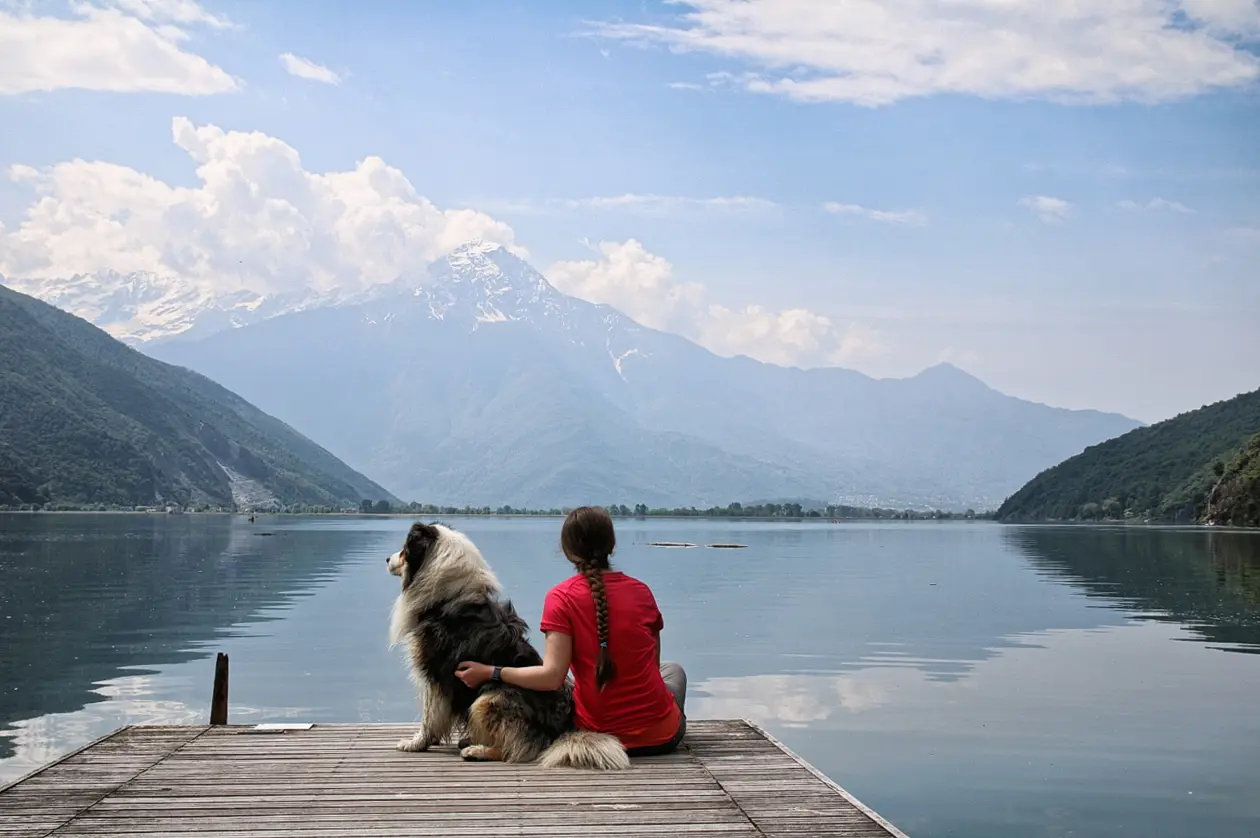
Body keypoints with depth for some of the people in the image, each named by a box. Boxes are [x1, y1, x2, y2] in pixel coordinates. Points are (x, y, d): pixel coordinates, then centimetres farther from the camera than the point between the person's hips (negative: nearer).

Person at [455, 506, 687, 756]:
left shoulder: (561, 597, -11)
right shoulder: (641, 590, -3)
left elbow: (553, 676, -19)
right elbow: (652, 663, 5)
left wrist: (489, 672, -10)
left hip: (597, 735, -2)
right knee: (672, 669, 35)